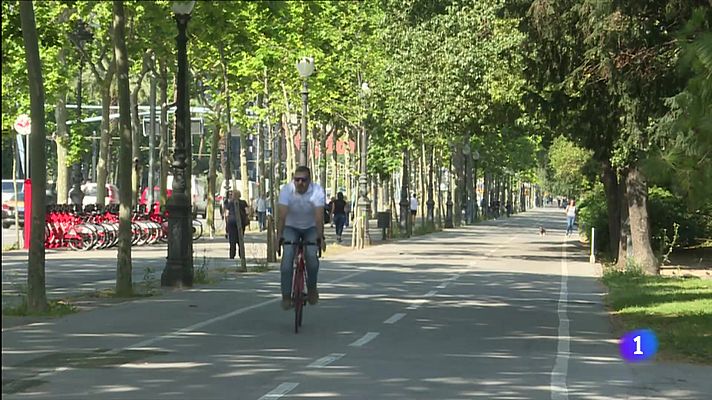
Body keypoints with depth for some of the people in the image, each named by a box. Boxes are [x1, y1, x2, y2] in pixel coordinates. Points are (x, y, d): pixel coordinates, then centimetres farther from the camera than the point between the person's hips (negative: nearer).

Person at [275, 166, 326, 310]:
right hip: (291, 227, 0)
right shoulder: (286, 190, -22)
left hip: (310, 228, 0)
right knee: (287, 255, -22)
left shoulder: (317, 191, -23)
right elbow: (282, 215, -28)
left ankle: (312, 288, 1)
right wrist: (279, 236, -38)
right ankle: (286, 296, -17)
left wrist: (320, 237, -38)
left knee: (311, 255, -23)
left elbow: (319, 216, -29)